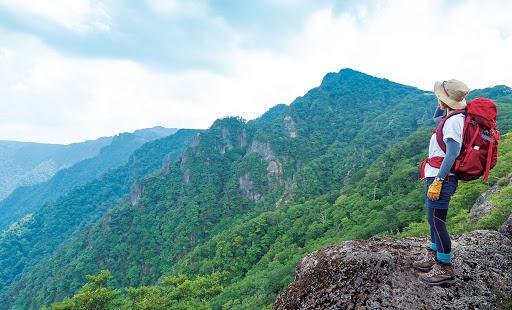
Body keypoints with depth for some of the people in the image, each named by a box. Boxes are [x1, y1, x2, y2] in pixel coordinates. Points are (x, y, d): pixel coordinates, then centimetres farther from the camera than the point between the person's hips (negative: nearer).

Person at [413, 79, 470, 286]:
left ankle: (445, 269, 6)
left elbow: (452, 153, -23)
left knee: (437, 221, -4)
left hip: (441, 178, -10)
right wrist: (442, 105, 17)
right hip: (436, 177, 10)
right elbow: (436, 118, 36)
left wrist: (438, 181, -25)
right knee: (434, 219, 20)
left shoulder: (454, 120, -17)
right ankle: (433, 257, 35)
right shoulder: (451, 117, 12)